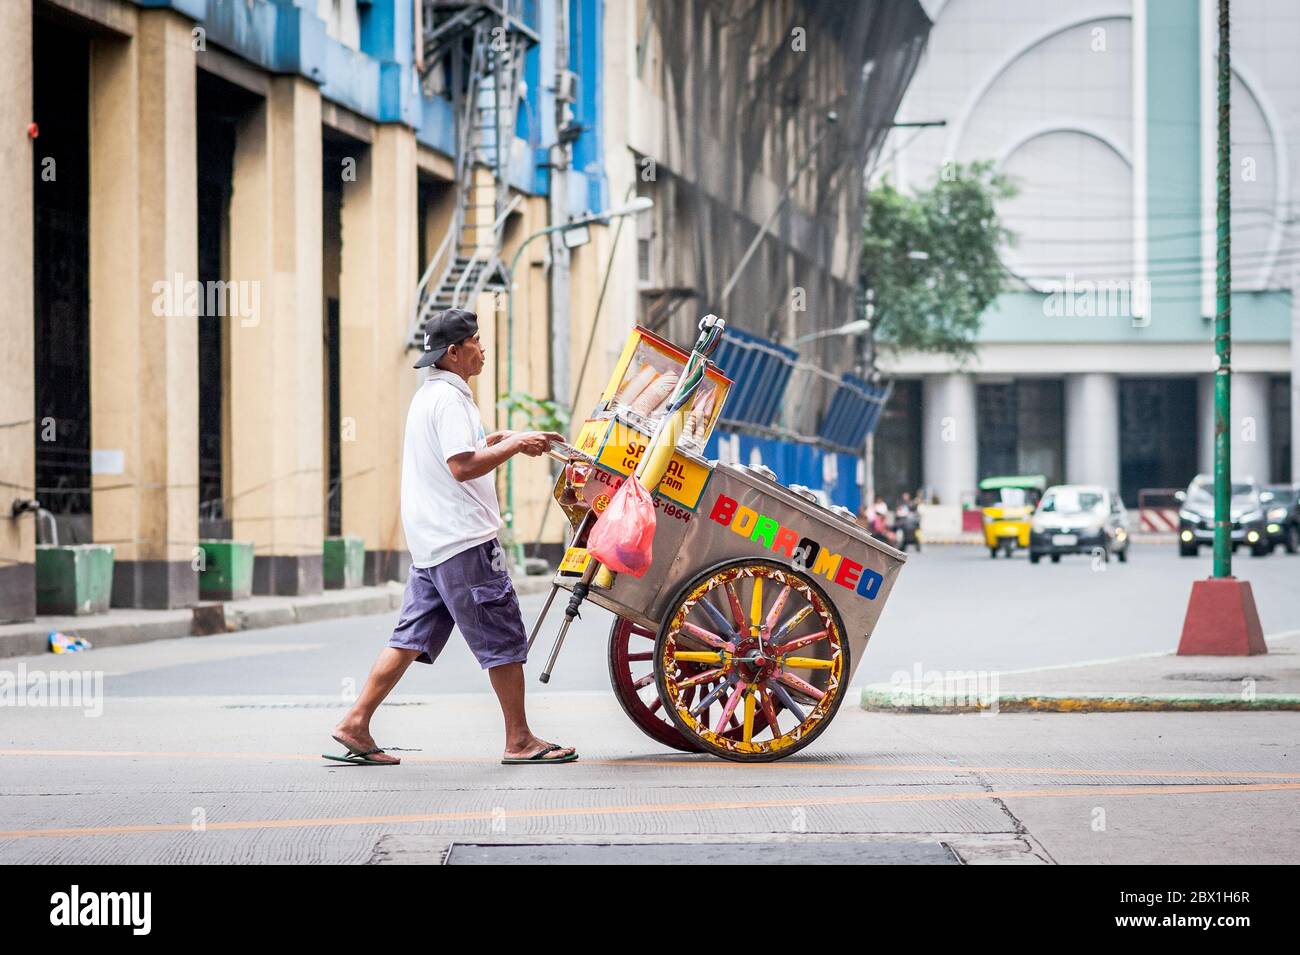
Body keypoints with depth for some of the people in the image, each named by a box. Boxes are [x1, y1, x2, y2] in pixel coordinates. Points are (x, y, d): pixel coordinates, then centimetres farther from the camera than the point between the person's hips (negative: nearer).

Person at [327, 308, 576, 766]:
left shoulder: (429, 394, 18)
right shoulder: (450, 398, -14)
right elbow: (463, 467, -22)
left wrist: (495, 440, 19)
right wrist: (514, 446, -13)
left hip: (431, 540, 10)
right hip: (463, 539, -10)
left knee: (412, 636, 9)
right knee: (503, 638, -3)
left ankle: (355, 724, 5)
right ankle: (519, 741, 2)